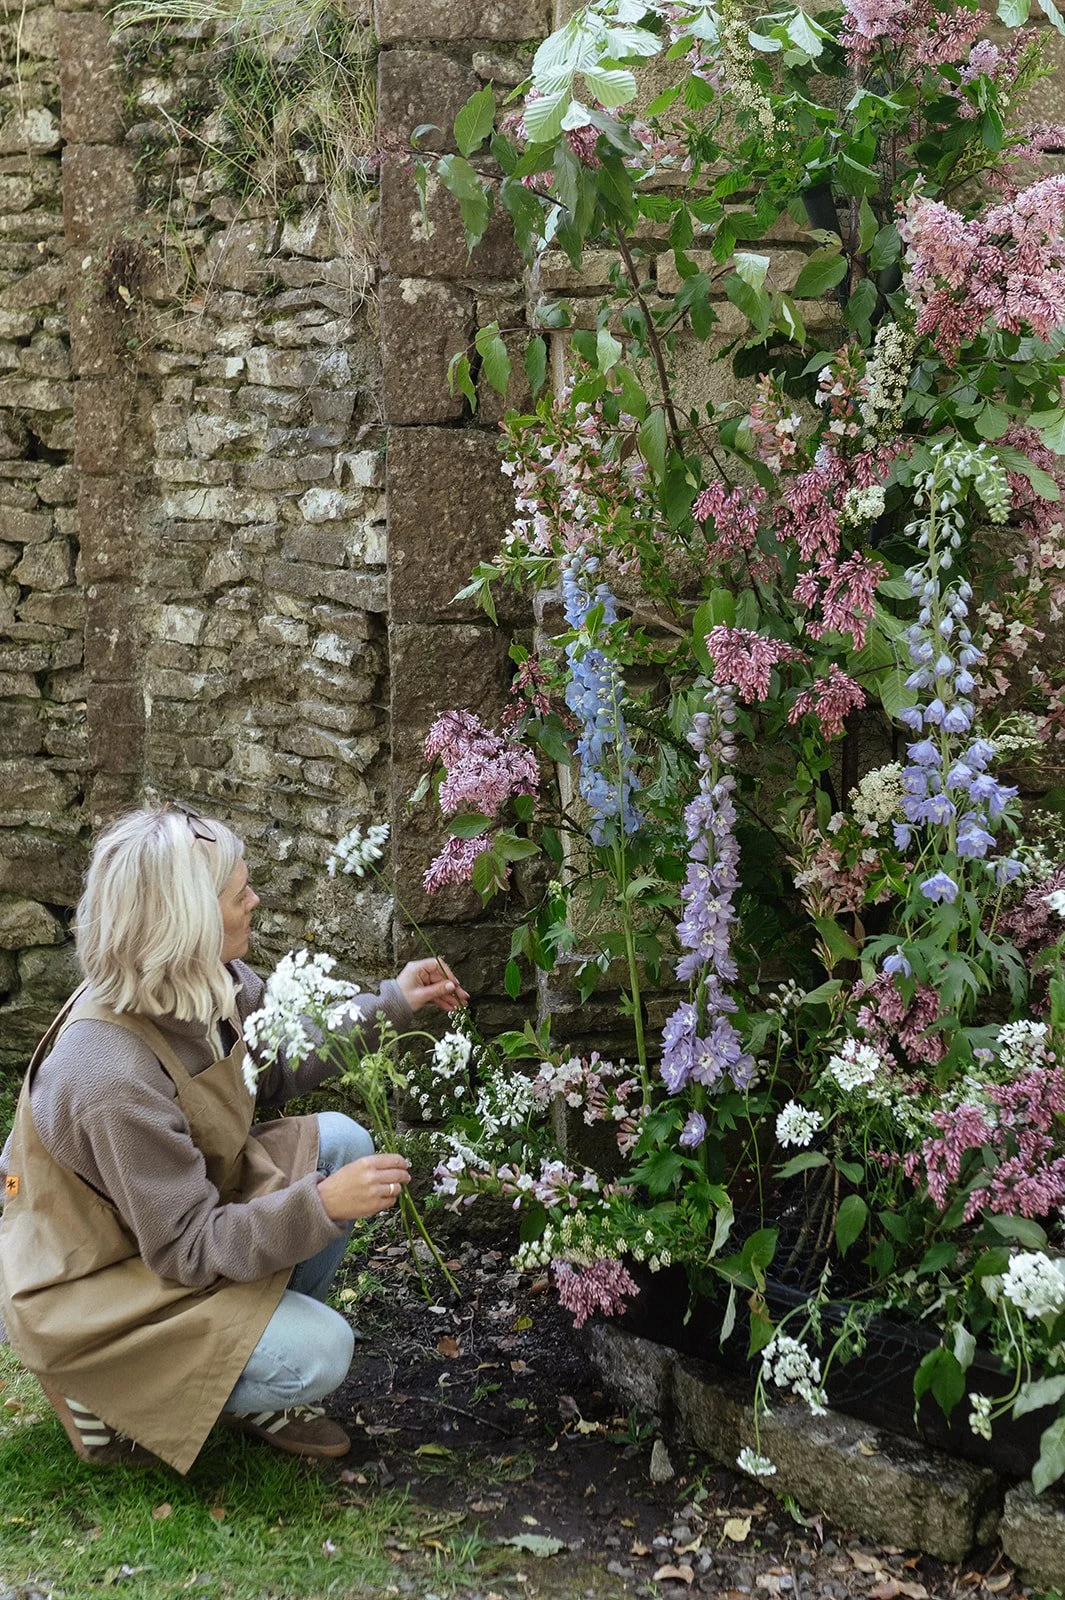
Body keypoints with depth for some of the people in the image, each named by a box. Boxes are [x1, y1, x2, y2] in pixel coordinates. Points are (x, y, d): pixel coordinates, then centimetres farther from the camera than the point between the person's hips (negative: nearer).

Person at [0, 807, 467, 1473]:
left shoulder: (216, 985, -10)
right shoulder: (110, 1076, -35)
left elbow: (280, 1068, 13)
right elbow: (186, 1247, -28)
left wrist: (391, 1004, 10)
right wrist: (319, 1206, -37)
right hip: (93, 1287, -9)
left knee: (342, 1142, -2)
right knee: (319, 1354, -21)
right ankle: (119, 1397, 1)